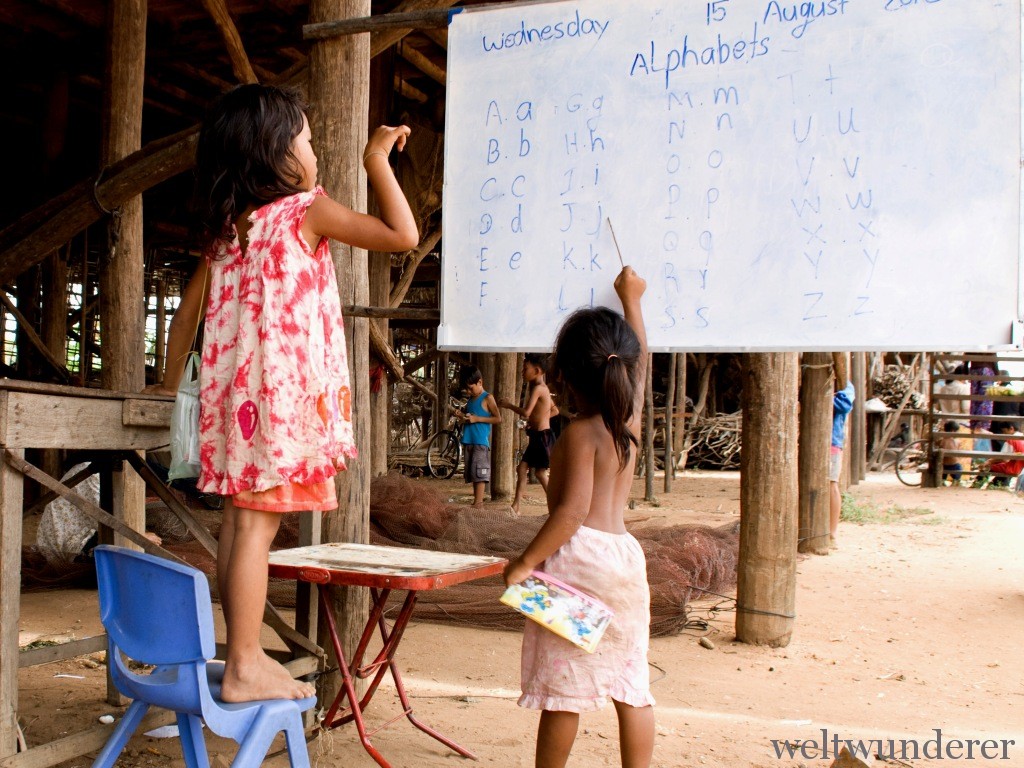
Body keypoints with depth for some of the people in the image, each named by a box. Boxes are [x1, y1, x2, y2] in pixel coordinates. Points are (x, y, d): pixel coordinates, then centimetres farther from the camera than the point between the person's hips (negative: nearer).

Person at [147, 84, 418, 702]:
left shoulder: (227, 227, 15)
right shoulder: (306, 210, -4)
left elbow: (188, 311, 20)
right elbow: (403, 235, -6)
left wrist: (170, 383, 31)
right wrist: (378, 159, 4)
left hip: (233, 391, 7)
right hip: (284, 391, -7)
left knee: (241, 521, 10)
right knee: (258, 524, -6)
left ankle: (246, 653, 19)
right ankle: (245, 668, -2)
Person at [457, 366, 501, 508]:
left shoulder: (487, 398, -5)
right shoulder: (470, 399, 15)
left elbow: (498, 419, -10)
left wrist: (477, 419, -15)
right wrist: (462, 416, 5)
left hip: (481, 442, -8)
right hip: (469, 441, 8)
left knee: (479, 472, -10)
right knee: (471, 473, 8)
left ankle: (478, 503, -11)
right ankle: (477, 501, 12)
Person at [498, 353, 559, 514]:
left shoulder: (538, 388, -17)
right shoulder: (543, 388, 12)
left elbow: (526, 412, -26)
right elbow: (555, 410, 22)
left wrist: (508, 405, -11)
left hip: (542, 436, -10)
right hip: (537, 436, 10)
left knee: (540, 472, -3)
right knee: (522, 469, 8)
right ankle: (515, 507, 9)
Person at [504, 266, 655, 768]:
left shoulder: (579, 434, -11)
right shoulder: (631, 420, 9)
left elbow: (572, 510, -19)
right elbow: (640, 362, 26)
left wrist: (526, 561, -16)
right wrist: (631, 300, 37)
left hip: (578, 558, -7)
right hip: (626, 555, 7)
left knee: (562, 686, 2)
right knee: (632, 685, 9)